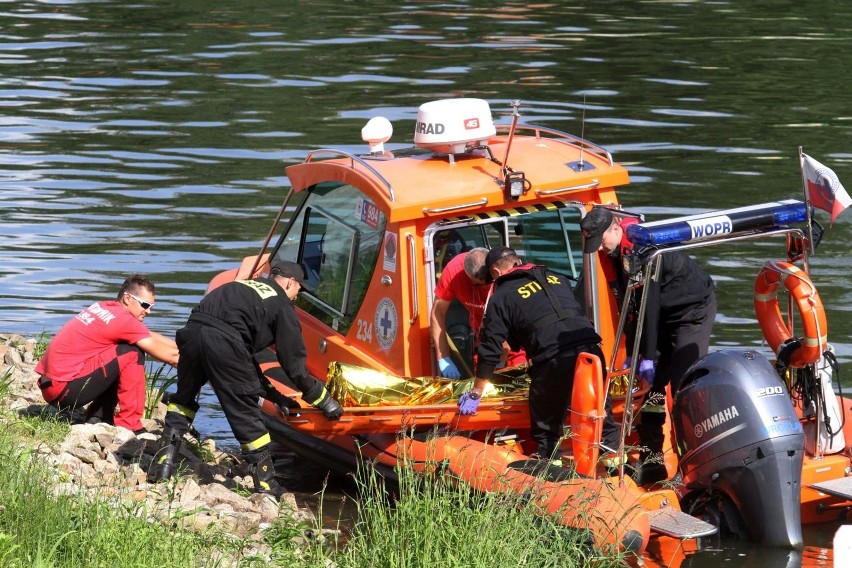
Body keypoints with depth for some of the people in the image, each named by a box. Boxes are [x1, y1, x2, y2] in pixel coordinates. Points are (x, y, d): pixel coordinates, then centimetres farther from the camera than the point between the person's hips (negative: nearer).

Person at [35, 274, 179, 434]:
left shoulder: (104, 307, 13)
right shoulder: (123, 319, -14)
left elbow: (152, 337, 22)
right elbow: (169, 356, -9)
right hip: (63, 389, -10)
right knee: (132, 354, -12)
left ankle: (97, 417, 14)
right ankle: (129, 425, -9)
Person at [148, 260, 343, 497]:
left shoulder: (245, 287, 35)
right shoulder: (282, 305, 15)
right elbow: (294, 363, 13)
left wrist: (273, 394, 40)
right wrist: (324, 401, 25)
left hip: (192, 332, 6)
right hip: (222, 342, -6)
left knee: (184, 397, 28)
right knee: (245, 412, 6)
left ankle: (165, 460, 22)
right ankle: (266, 485, 13)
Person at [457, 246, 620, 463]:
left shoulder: (501, 297, 12)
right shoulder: (556, 279, 26)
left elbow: (490, 349, 13)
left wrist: (475, 393, 22)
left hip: (553, 362, -4)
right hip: (589, 349, 4)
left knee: (546, 429, 10)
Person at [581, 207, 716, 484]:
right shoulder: (613, 254, 0)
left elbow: (649, 302, -27)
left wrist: (649, 356, -24)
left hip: (694, 309, -9)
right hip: (665, 315, 9)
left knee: (683, 385, -17)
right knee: (651, 384, 4)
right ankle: (652, 460, 11)